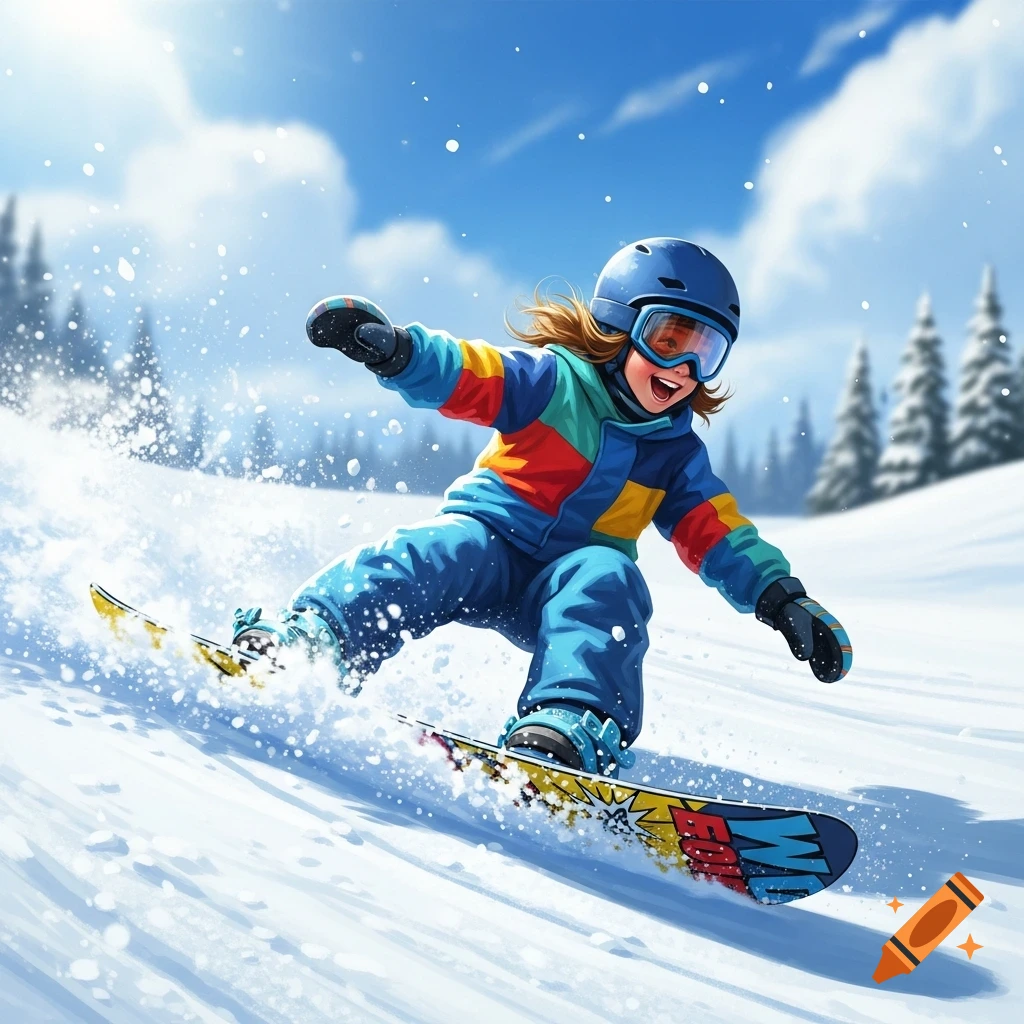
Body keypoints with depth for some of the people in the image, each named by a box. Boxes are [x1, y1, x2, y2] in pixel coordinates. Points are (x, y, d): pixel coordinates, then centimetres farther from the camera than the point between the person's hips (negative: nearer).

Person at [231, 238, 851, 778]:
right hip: (490, 536, -2)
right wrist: (392, 349, -36)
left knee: (608, 578, -30)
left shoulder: (678, 454, 11)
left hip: (571, 584, 3)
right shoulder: (555, 380, -3)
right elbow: (465, 375, -15)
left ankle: (571, 724, -48)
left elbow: (718, 533, 8)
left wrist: (781, 597, -6)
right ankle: (307, 637, -48)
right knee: (446, 553, -34)